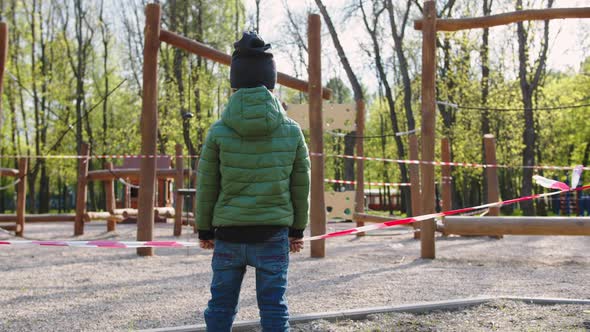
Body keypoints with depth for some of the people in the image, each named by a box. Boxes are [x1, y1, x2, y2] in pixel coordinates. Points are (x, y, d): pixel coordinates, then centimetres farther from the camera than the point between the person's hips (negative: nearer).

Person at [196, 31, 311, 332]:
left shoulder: (219, 132, -5)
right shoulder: (291, 132, -2)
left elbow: (206, 187, 0)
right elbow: (301, 187, 4)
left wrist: (204, 229, 13)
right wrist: (297, 229, 16)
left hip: (229, 234, 0)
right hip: (274, 234, 0)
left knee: (221, 305, 12)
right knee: (273, 307, 7)